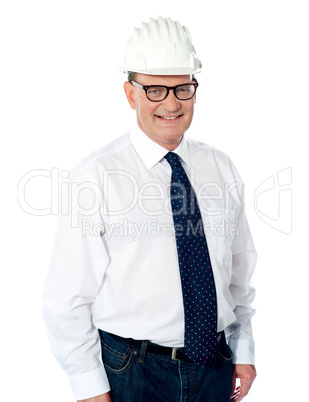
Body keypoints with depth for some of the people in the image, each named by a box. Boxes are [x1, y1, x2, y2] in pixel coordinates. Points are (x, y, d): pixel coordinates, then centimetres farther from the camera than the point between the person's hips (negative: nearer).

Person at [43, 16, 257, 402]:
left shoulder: (221, 168, 3)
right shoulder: (94, 177, -12)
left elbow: (240, 270, 11)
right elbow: (66, 299, -11)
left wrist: (243, 351, 9)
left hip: (216, 366, 4)